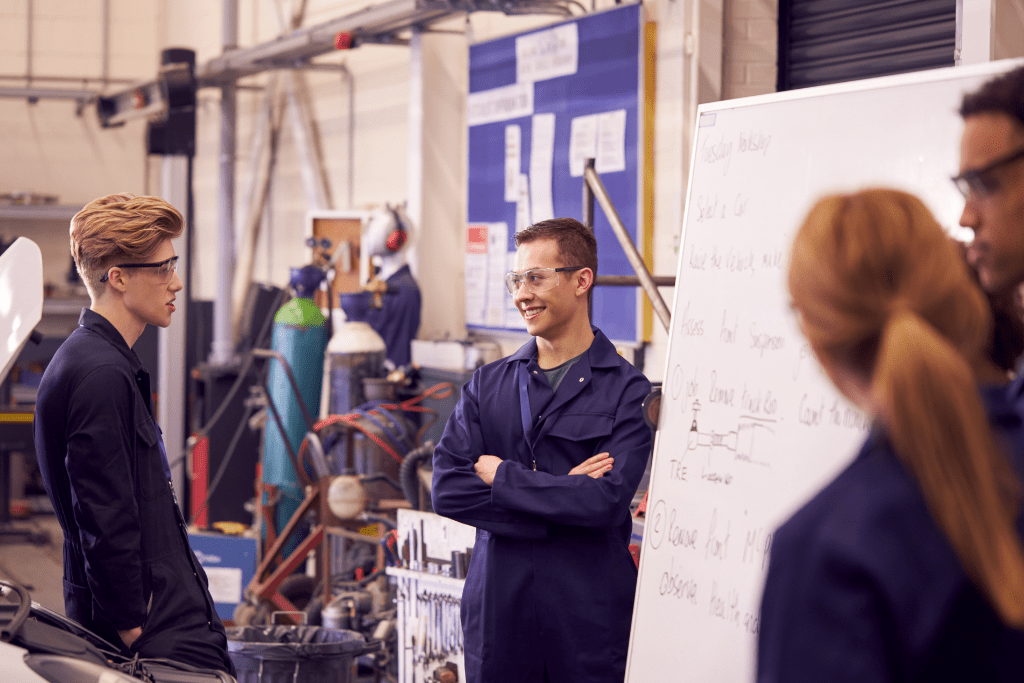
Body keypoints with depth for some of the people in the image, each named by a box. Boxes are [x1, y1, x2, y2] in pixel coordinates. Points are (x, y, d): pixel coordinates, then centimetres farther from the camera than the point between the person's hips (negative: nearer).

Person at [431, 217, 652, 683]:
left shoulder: (625, 390, -4)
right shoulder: (488, 385, 9)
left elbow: (607, 500, -16)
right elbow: (447, 489, -3)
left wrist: (502, 476, -6)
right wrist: (562, 494, -12)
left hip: (590, 618, -3)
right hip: (497, 608, 3)